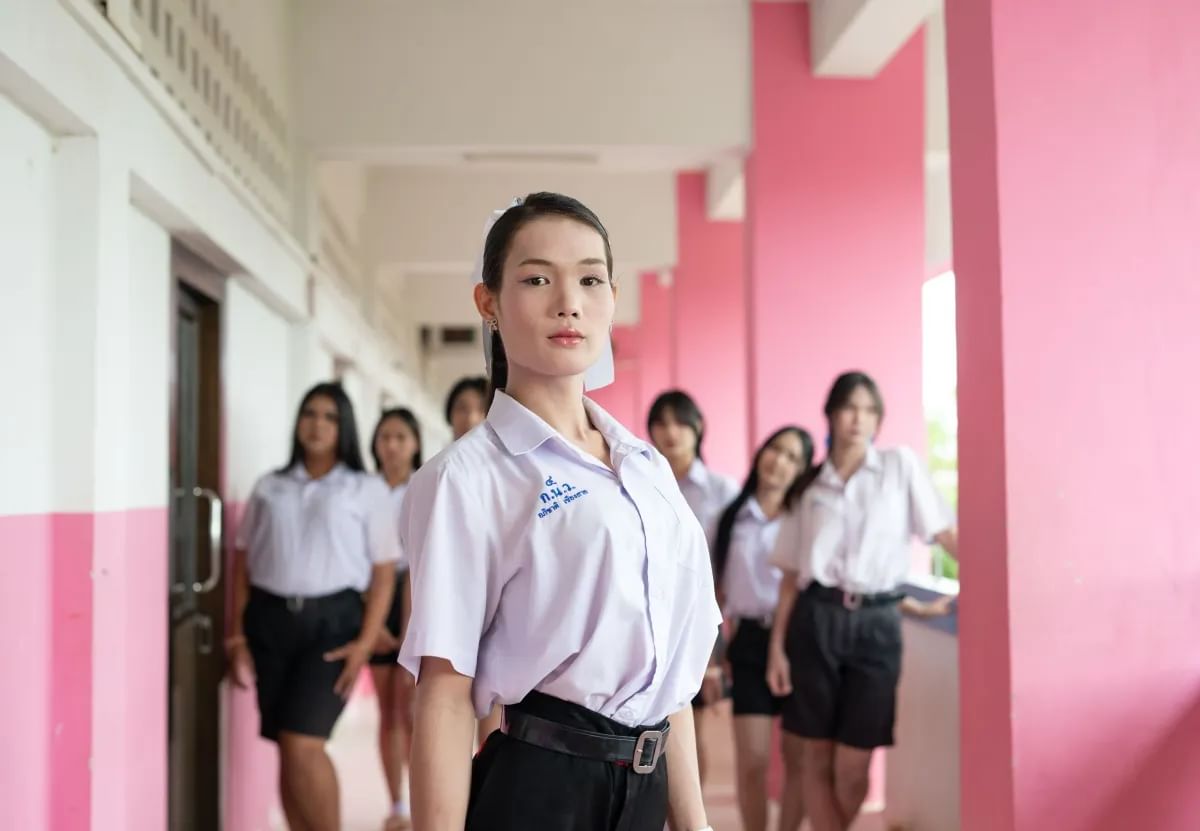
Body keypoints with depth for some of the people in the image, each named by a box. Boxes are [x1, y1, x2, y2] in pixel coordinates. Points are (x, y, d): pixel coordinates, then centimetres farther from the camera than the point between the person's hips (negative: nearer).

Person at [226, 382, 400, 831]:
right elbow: (243, 562, 12)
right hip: (269, 621, 3)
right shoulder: (270, 487, 13)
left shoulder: (368, 490, 4)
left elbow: (384, 572, 0)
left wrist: (365, 643, -10)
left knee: (302, 743, -14)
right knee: (287, 749, 5)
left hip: (331, 622, -3)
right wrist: (237, 636, 3)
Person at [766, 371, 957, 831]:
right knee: (818, 758, 3)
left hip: (876, 625, -1)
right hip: (815, 621, 1)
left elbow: (945, 533, 4)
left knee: (852, 765, -1)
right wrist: (777, 647, 2)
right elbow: (791, 575, 8)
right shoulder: (810, 485, 9)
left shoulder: (900, 464, 6)